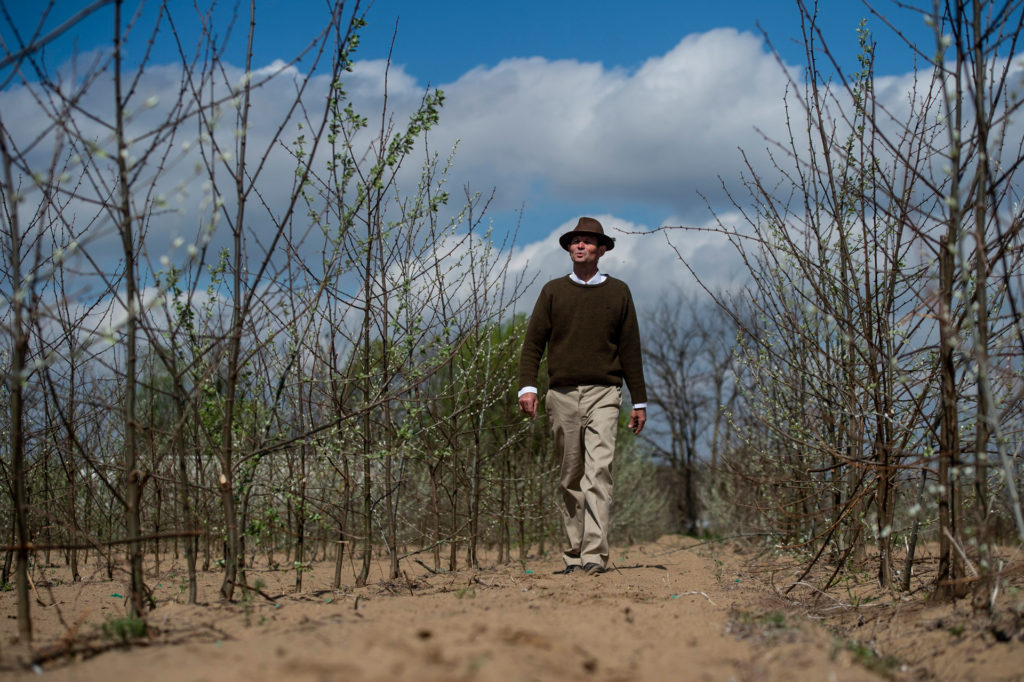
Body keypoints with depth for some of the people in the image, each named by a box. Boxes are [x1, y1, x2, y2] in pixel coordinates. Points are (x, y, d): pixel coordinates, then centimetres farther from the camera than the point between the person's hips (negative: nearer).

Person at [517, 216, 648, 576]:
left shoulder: (618, 292, 10)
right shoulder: (553, 291, 11)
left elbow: (630, 349, 11)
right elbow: (533, 342, 8)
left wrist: (639, 402, 9)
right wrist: (527, 387, -6)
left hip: (602, 394, -2)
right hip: (561, 395, 2)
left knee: (598, 471, -15)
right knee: (570, 479, 5)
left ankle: (595, 554, -20)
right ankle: (574, 553, 11)